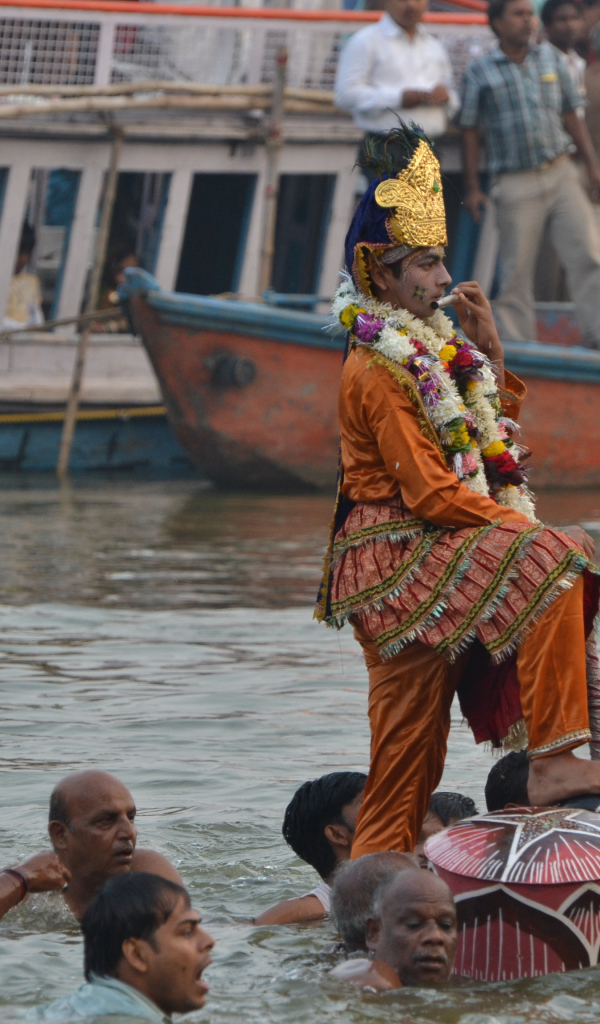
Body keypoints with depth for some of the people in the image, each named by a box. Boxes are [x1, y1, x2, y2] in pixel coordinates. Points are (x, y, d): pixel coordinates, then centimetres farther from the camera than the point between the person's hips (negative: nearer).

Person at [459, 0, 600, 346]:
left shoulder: (551, 58, 11)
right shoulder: (480, 72, 2)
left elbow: (571, 116, 14)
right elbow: (470, 131, 4)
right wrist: (472, 187, 0)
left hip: (562, 174, 3)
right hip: (517, 184, -3)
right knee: (517, 269, 0)